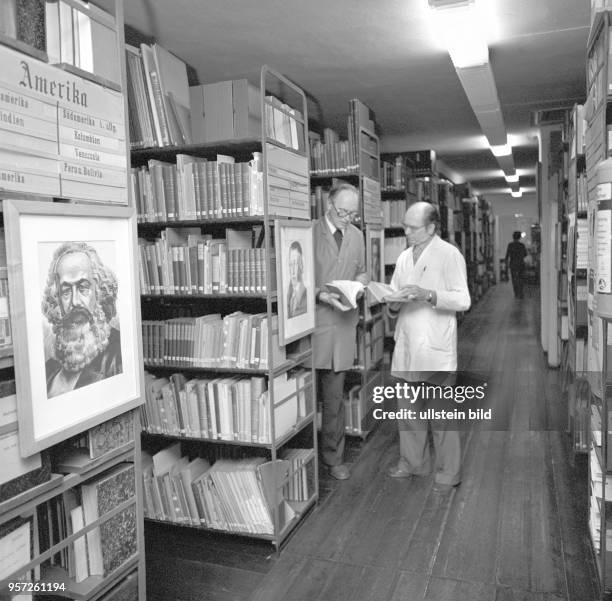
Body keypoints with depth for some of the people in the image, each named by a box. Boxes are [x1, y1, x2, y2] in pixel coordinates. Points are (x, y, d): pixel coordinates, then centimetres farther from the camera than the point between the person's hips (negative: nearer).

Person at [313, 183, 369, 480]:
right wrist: (322, 295, -20)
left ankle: (333, 456, 26)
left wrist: (358, 285, 2)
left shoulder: (356, 235, 12)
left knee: (334, 396, 12)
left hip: (342, 325, 5)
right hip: (312, 324, -4)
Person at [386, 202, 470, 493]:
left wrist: (428, 295, -22)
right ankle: (413, 461, 29)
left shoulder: (449, 255, -5)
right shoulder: (404, 257, 14)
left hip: (436, 348, -6)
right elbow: (394, 302, 17)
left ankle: (448, 472, 16)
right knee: (407, 407, 13)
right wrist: (394, 304, -6)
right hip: (406, 344, 6)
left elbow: (463, 300, -10)